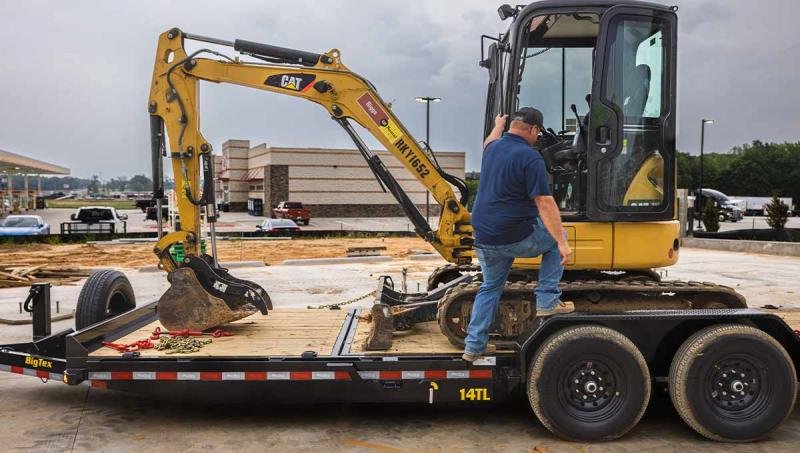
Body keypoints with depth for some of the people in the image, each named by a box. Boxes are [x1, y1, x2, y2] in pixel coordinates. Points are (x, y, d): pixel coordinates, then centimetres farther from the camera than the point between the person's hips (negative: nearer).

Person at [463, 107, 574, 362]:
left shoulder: (493, 148, 9)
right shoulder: (529, 157, -15)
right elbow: (544, 203, -20)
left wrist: (497, 127, 58)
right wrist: (562, 243, -19)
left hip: (484, 238, 7)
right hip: (516, 238, -7)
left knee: (490, 287, 23)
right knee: (556, 236, 19)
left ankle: (474, 345, 23)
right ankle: (547, 301, 13)